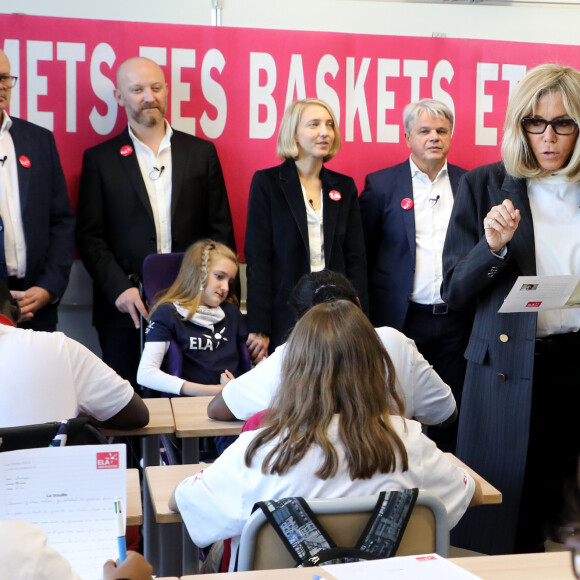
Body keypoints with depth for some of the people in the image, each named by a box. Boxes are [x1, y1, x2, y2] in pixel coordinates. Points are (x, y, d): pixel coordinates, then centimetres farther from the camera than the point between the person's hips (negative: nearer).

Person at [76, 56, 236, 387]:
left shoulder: (201, 152, 10)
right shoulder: (99, 159, 7)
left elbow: (221, 229, 8)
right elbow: (89, 236, 2)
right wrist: (119, 289, -10)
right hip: (126, 310, -1)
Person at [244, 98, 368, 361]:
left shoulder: (344, 186, 11)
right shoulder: (266, 182, 0)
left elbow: (356, 258, 9)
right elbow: (257, 258, -5)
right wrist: (258, 328, -10)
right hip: (284, 317, -3)